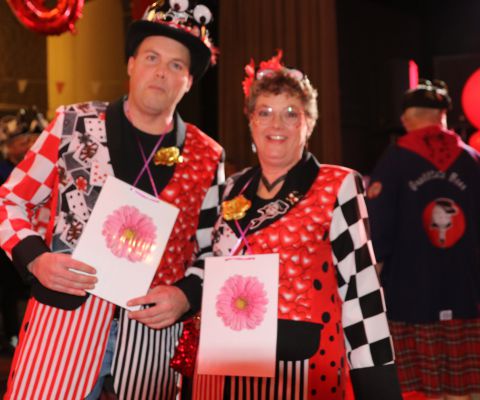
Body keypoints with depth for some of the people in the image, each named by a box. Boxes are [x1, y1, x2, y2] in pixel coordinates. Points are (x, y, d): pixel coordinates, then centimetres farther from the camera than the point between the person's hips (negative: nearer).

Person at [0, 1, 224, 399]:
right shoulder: (73, 125, 0)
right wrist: (35, 259, -11)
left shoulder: (206, 157, 3)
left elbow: (214, 252, 8)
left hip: (152, 331, 1)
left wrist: (185, 294, -10)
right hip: (64, 319, -1)